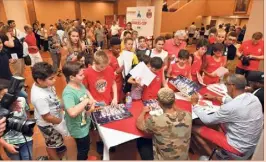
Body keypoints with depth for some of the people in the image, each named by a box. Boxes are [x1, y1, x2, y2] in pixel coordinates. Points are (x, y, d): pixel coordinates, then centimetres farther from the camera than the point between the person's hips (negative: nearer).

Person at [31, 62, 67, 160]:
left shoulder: (42, 84, -16)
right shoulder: (40, 97, -40)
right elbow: (47, 117, -29)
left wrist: (62, 106, -3)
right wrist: (61, 121, -14)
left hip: (55, 118, 8)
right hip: (48, 124, -8)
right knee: (52, 144, 21)